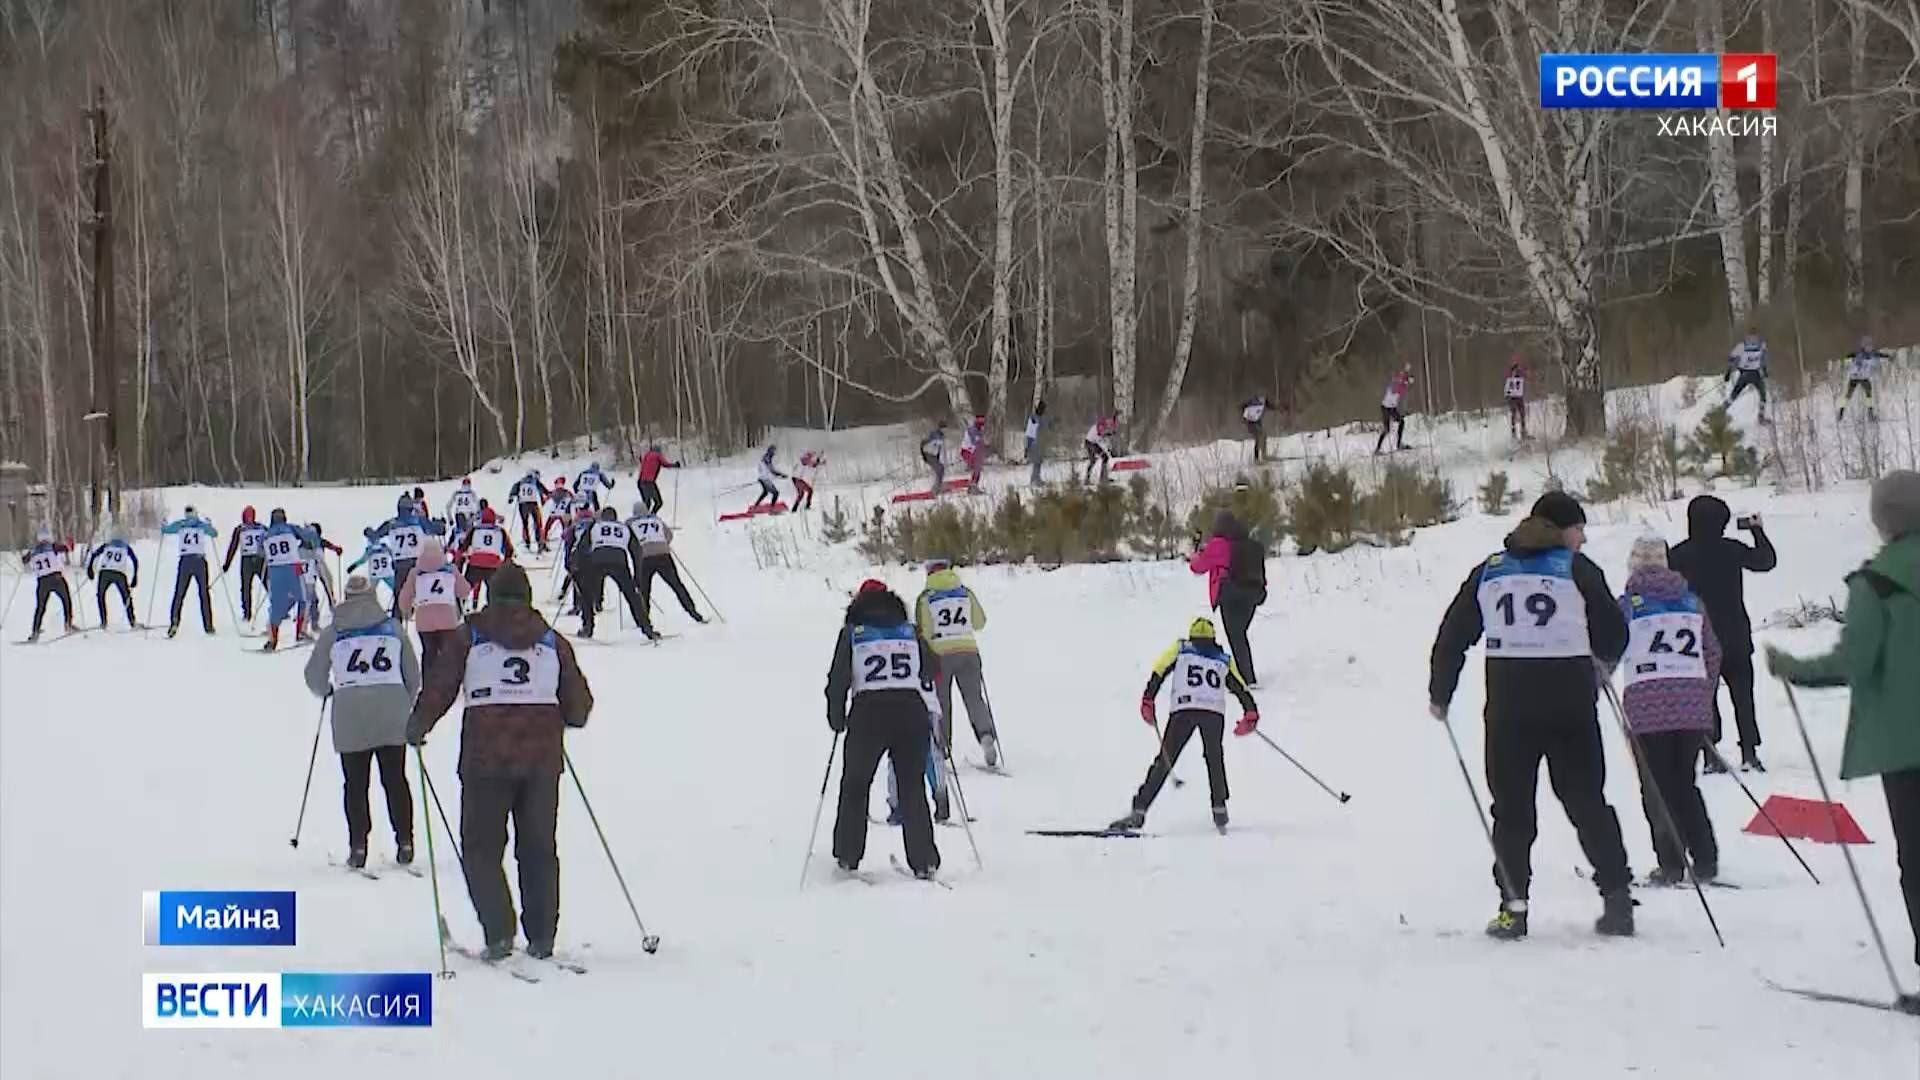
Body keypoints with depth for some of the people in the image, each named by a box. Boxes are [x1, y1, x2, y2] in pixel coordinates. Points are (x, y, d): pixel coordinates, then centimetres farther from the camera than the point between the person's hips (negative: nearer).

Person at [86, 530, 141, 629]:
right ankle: (132, 622, 9)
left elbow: (93, 554, 15)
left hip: (105, 572, 0)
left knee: (100, 596, 18)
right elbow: (135, 561, 12)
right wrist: (134, 578, 11)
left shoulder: (106, 546, 25)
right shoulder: (126, 548, 23)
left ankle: (103, 622, 10)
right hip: (120, 574, 0)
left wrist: (89, 569, 18)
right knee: (126, 597, 15)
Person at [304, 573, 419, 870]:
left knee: (356, 783, 6)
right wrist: (408, 705, 24)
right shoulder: (392, 627, 7)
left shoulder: (333, 632, 5)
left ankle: (358, 847, 1)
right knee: (395, 779, 9)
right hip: (392, 715, 1)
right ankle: (404, 842, 6)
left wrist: (326, 692, 29)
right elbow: (413, 674, 9)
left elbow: (314, 676, 8)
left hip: (350, 716, -1)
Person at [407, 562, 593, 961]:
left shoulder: (469, 638, 2)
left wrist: (416, 729, 15)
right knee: (539, 849, 13)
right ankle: (541, 938, 10)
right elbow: (579, 705, 12)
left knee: (481, 848, 7)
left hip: (486, 759, -2)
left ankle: (499, 933, -6)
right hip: (542, 759, 2)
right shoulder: (553, 642, 10)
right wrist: (562, 719, 34)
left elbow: (438, 688, -1)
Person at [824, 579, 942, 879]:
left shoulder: (852, 632, 4)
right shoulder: (909, 630, 10)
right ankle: (924, 863, 4)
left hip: (868, 714, -2)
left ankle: (847, 857, 18)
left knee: (855, 786, 15)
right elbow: (933, 669, 14)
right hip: (912, 711, 2)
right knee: (912, 788, 10)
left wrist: (836, 718, 11)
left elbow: (838, 680, -1)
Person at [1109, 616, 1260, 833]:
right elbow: (1240, 687, 16)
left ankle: (1139, 811, -6)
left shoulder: (1180, 649, 22)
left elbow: (1159, 670, 8)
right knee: (1215, 759, 24)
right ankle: (1219, 810, 17)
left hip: (1183, 710, -1)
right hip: (1215, 711, 1)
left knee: (1164, 761, 2)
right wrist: (1251, 714, 18)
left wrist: (1148, 700, 4)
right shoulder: (1224, 659, 25)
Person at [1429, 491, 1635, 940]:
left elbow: (1454, 636, 10)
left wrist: (1440, 693, 21)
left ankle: (1513, 907, 1)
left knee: (1512, 806, 7)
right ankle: (1617, 895, 2)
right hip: (1570, 702, -2)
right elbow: (1614, 634, 1)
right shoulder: (1578, 569, 0)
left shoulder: (1490, 571, 10)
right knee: (1586, 801, 7)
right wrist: (1599, 662, 24)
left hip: (1508, 705, 2)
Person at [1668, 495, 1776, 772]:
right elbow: (1767, 560, 4)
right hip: (1734, 636, 0)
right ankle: (1749, 752, 5)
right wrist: (1757, 531, 15)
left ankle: (1710, 754, 2)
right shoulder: (1731, 550, -10)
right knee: (1742, 693, 10)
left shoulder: (1677, 555, -9)